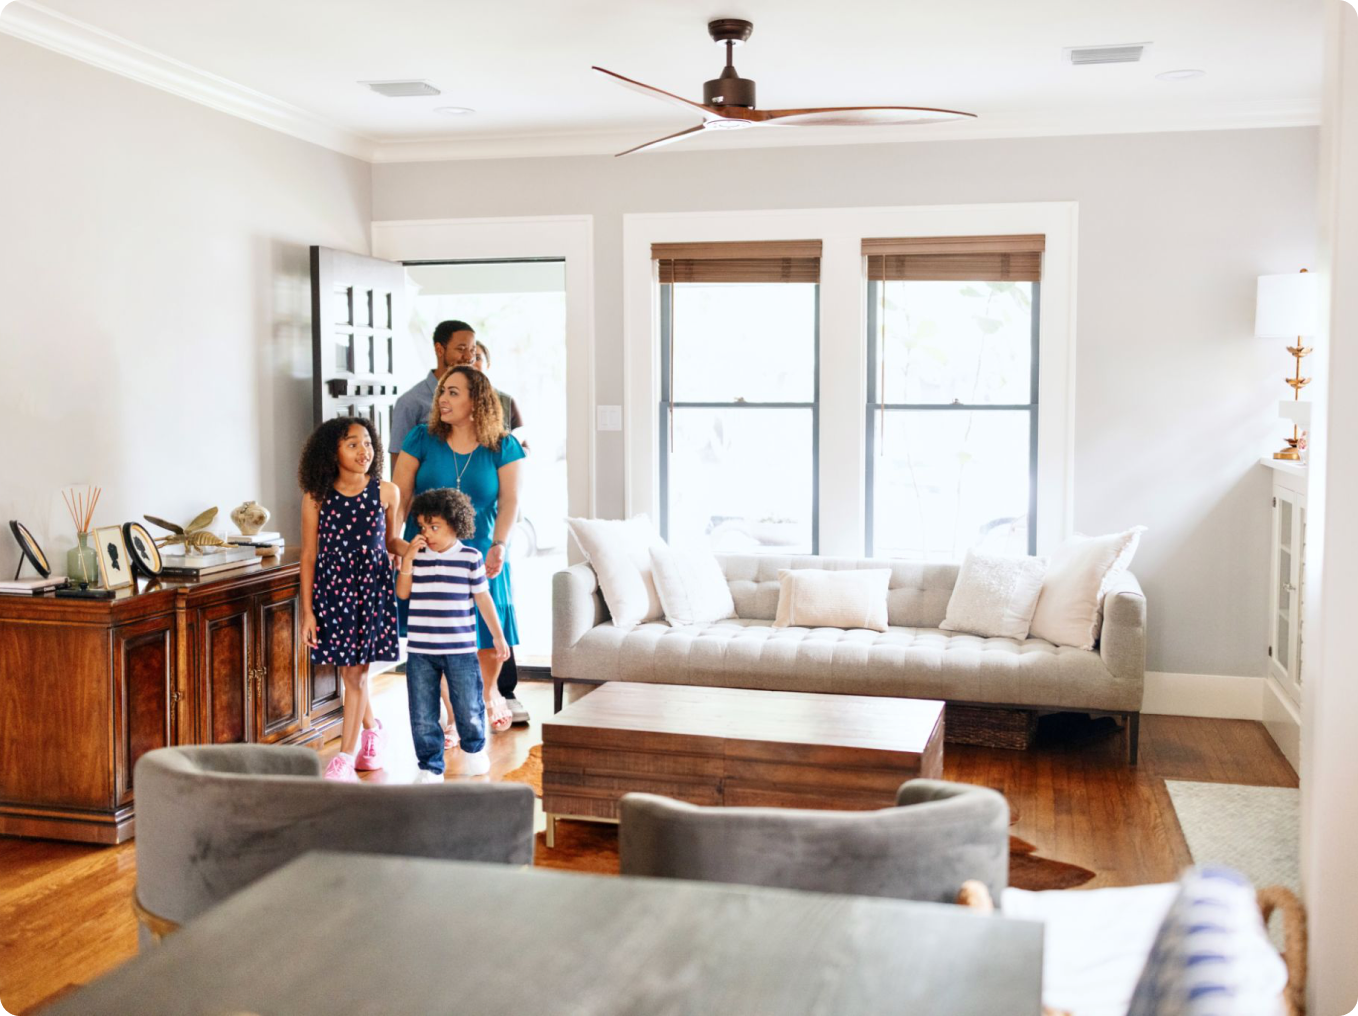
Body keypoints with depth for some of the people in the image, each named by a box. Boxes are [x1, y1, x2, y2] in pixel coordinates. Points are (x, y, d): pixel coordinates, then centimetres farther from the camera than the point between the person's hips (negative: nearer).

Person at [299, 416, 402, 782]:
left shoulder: (386, 492, -3)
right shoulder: (317, 498, -4)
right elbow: (309, 555, -1)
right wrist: (307, 611, -2)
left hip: (373, 587, -1)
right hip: (332, 588, 1)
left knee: (356, 672, -3)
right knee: (349, 670, 12)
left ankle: (345, 758, 3)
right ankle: (372, 729, 39)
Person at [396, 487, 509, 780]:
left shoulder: (470, 557, -3)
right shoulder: (416, 556, 4)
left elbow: (483, 599, 3)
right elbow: (402, 593, 1)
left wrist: (498, 636, 4)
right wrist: (407, 558, -10)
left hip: (460, 649, -2)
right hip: (420, 650, 2)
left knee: (468, 707, 10)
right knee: (422, 714, 4)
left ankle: (473, 749, 37)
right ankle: (430, 767, 14)